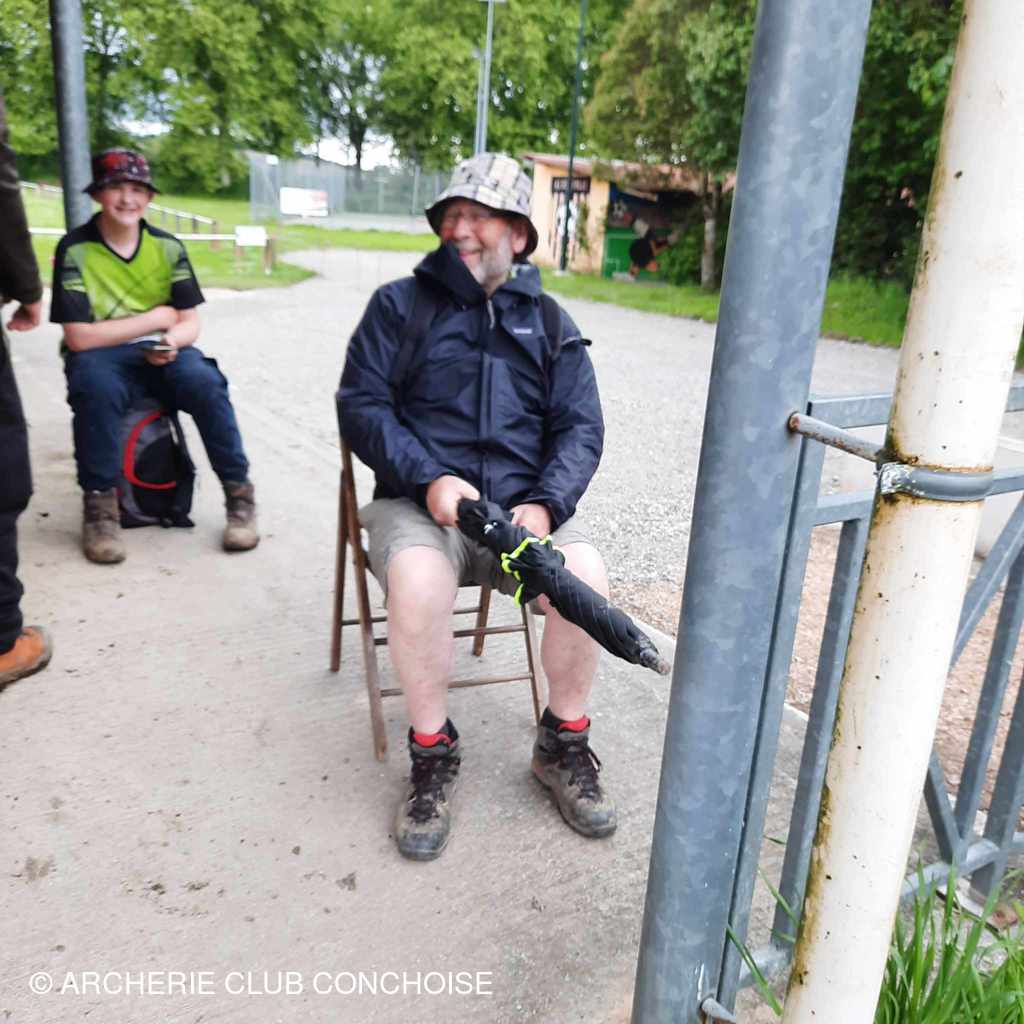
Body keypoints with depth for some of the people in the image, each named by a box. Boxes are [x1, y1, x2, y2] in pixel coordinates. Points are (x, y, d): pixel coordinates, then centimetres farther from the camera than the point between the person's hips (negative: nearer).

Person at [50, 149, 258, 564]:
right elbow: (79, 336, -13)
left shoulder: (168, 246, 2)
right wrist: (155, 318, -11)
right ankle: (99, 505, -18)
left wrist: (173, 341, -23)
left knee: (205, 383, -29)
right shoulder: (75, 250, -8)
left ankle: (239, 492, -15)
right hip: (101, 355, -2)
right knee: (97, 389, -36)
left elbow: (190, 322, 1)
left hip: (163, 355, 2)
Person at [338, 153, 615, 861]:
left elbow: (581, 428, 7)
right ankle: (433, 755, -9)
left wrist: (545, 505, -12)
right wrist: (429, 480, -15)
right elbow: (361, 404, 0)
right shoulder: (401, 304, 10)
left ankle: (564, 745, -1)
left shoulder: (549, 322, 15)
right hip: (421, 503, -1)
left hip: (522, 506, 2)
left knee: (586, 573, -27)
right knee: (419, 579, -34)